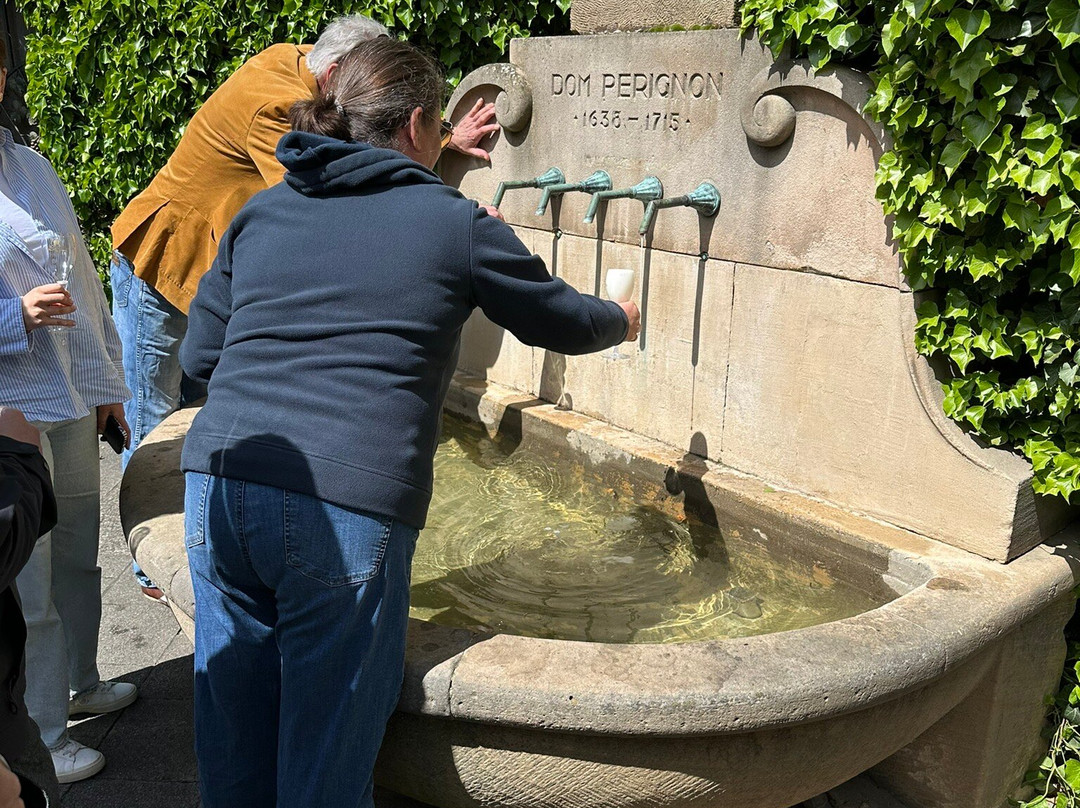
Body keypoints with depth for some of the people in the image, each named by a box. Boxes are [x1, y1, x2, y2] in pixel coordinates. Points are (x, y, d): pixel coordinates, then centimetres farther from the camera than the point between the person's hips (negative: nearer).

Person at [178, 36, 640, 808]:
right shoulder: (457, 222, 5)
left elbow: (199, 355, 18)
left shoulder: (261, 211, 16)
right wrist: (620, 320, 39)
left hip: (221, 485, 5)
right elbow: (561, 319, 18)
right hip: (349, 507, -5)